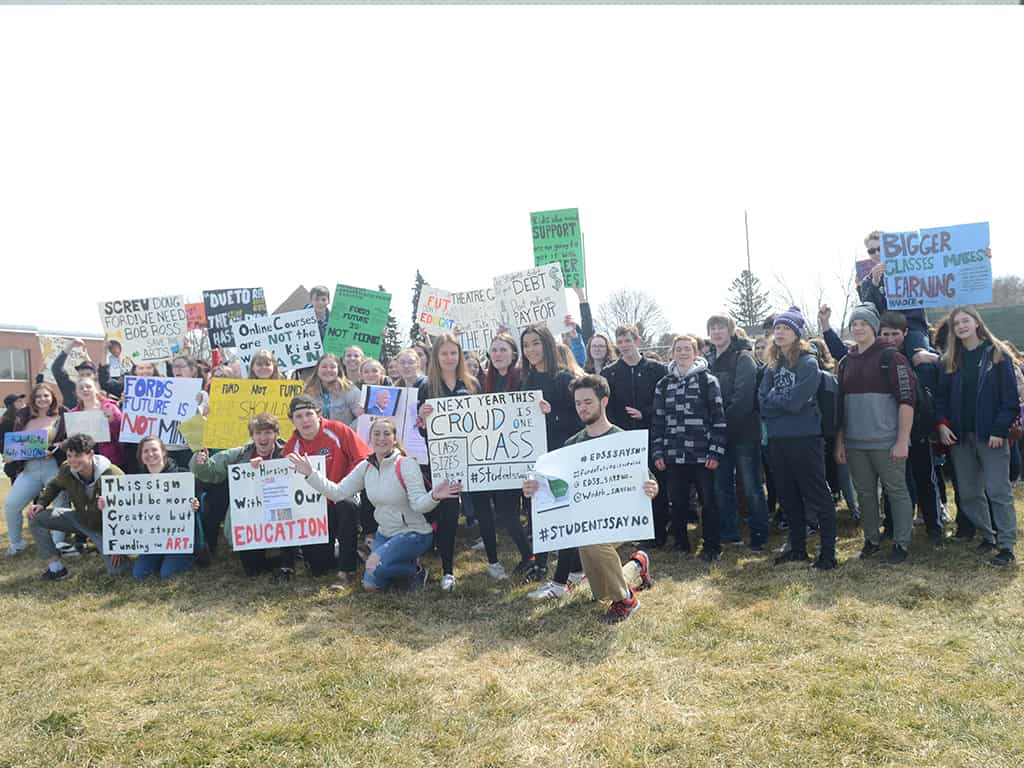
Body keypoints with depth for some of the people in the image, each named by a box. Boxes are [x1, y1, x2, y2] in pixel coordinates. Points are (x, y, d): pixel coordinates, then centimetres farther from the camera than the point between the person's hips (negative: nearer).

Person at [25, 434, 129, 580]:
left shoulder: (113, 476, -32)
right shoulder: (66, 470, -15)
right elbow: (54, 486, 12)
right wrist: (41, 503, -6)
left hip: (105, 527, -5)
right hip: (80, 519, 5)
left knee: (116, 569, -21)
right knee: (36, 517, -8)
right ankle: (56, 568, -1)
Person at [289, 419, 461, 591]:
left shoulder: (407, 465, -20)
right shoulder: (365, 467, -2)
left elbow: (419, 504, -27)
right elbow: (338, 492, -4)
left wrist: (433, 497, -49)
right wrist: (310, 474, -12)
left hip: (414, 533, -7)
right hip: (385, 533, 7)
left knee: (374, 565, -27)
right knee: (370, 586, 5)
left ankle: (416, 571, -1)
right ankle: (405, 564, 27)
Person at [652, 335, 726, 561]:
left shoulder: (708, 381, 0)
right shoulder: (664, 384, 10)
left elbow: (719, 418, -4)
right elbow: (657, 421, 10)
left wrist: (716, 452, -10)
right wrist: (657, 453, 4)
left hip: (702, 454, -3)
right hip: (673, 455, 3)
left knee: (709, 501, 3)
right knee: (677, 502, 9)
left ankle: (712, 546, 15)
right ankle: (681, 543, 24)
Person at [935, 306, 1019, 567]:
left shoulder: (997, 355, -1)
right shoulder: (950, 360, 10)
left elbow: (1010, 397, -5)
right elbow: (941, 396, 9)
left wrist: (1000, 430, -13)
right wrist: (942, 423, -6)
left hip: (990, 435, -4)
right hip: (960, 436, 4)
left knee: (998, 491, -4)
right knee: (968, 493, 9)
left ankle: (1006, 546, 2)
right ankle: (987, 536, 24)